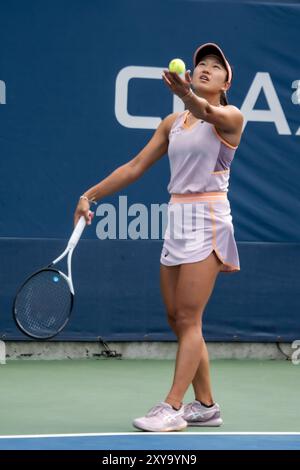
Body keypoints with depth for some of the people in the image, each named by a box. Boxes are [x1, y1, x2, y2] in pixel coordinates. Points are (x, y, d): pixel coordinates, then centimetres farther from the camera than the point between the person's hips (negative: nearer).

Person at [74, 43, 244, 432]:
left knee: (187, 318, -10)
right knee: (177, 319, 6)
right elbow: (136, 166, 17)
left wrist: (187, 96, -51)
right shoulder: (173, 123, 14)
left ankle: (173, 407, -9)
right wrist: (91, 195, 12)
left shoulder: (230, 117, -4)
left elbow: (207, 113, -29)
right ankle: (206, 406, 14)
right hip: (177, 220, 7)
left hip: (208, 220, -7)